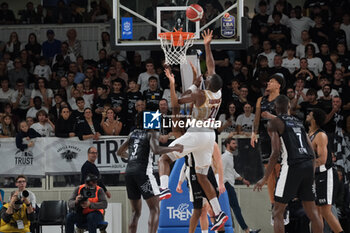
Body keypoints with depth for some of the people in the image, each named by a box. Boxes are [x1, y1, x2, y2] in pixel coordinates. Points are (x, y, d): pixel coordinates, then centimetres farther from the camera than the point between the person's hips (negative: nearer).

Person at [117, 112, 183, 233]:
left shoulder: (132, 134, 19)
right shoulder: (152, 133, 1)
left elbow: (120, 152, 27)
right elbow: (156, 150, -17)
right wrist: (174, 148, -5)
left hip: (129, 171, 6)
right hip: (142, 171, -6)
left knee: (135, 212, 14)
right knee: (155, 210, -3)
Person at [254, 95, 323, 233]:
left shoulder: (274, 122, 1)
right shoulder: (298, 123, 22)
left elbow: (275, 153, -9)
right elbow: (312, 152, 19)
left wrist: (265, 178, -5)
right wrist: (311, 174, 28)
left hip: (292, 166, -6)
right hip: (308, 165, 6)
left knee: (278, 211, 1)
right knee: (312, 211, 12)